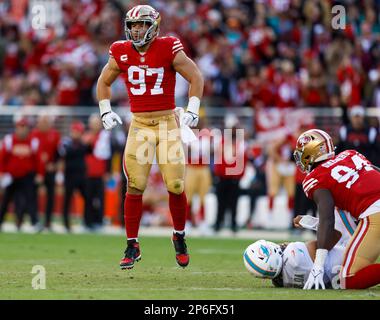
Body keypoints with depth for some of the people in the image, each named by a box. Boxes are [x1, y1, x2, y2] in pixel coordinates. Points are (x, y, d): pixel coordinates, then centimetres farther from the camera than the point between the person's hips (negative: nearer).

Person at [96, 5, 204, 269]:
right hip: (139, 125, 2)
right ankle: (132, 246, 2)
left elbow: (196, 77, 0)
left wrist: (193, 110, -7)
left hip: (168, 123, -2)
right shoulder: (122, 53, 1)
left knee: (176, 186, -5)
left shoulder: (169, 50, -8)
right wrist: (105, 111, 7)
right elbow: (104, 81, 18)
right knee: (135, 187, -7)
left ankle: (179, 237, 20)